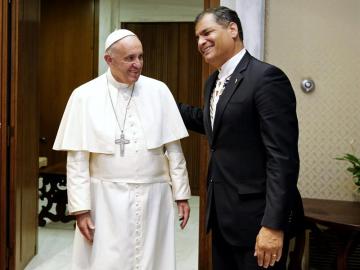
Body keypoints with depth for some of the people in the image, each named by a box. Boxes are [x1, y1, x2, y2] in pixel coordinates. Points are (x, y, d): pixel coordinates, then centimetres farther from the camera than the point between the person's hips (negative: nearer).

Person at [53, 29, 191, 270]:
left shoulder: (158, 91, 1)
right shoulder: (85, 95, -4)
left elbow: (174, 149, 4)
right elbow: (77, 159, -3)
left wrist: (181, 194, 4)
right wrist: (80, 207, -6)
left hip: (153, 198, 2)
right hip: (106, 200, -1)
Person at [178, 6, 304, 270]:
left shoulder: (266, 77, -16)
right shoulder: (214, 81, 11)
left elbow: (283, 157, -21)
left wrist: (274, 224, -24)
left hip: (255, 215, -8)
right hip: (222, 214, 9)